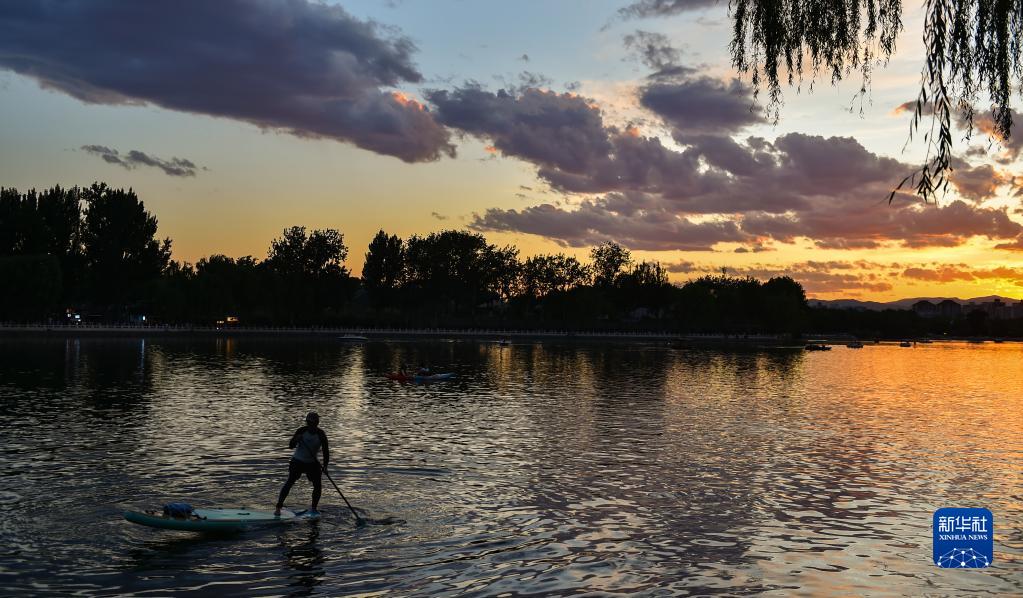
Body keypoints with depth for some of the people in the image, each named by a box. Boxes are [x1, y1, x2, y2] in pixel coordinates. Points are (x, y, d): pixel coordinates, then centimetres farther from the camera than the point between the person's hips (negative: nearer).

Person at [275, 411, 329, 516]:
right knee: (290, 482, -14)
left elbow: (325, 450, -7)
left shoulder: (321, 434, -8)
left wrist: (325, 465, -18)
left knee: (318, 486, 0)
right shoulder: (301, 431, -11)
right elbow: (290, 446, -12)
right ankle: (278, 507, -13)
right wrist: (296, 440, -34)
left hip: (312, 463, 2)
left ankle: (313, 508, 19)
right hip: (298, 461, -2)